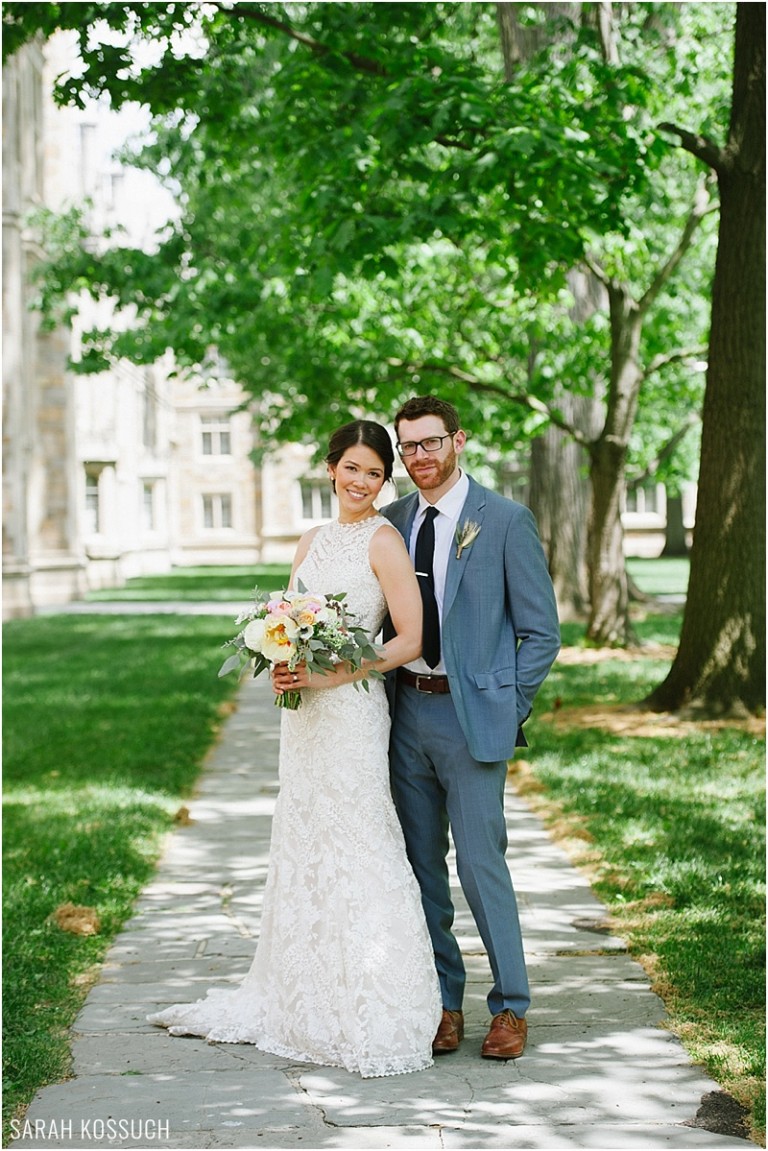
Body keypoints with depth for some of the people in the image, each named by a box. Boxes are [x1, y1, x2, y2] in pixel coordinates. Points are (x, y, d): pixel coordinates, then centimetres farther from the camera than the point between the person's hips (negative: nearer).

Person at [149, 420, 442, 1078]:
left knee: (354, 853, -6)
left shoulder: (383, 541, -7)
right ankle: (301, 1002, 23)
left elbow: (410, 640, -12)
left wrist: (333, 675, -19)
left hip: (352, 711, -7)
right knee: (304, 850, 12)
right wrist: (281, 667, -3)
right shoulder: (312, 542, 14)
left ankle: (373, 1019, 2)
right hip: (302, 712, 7)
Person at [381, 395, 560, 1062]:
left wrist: (505, 713, -6)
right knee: (421, 865, 9)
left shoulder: (506, 521, -3)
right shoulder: (391, 522, 10)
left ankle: (510, 1006, 10)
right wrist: (387, 696, 3)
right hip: (405, 713, 5)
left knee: (482, 864, -3)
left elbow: (541, 631, -2)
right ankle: (443, 1001, 20)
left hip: (472, 715, -5)